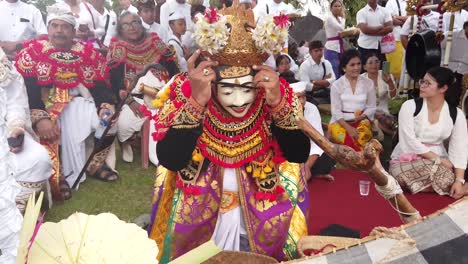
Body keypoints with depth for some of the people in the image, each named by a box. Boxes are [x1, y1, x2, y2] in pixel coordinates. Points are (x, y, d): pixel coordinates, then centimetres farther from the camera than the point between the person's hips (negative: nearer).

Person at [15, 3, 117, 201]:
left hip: (80, 103, 3)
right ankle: (57, 178, -13)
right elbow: (27, 91, -10)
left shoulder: (87, 53, 8)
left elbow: (100, 86, 4)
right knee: (49, 132, -32)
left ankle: (94, 164, 2)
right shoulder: (33, 52, 1)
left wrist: (106, 107, -16)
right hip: (46, 106, -3)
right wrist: (40, 118, -26)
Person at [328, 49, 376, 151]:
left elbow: (371, 107, 10)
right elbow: (336, 110, -4)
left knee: (361, 137, -33)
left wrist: (359, 118, -10)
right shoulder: (336, 85, 2)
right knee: (343, 137, -34)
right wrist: (348, 127, -18)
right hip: (340, 121, -1)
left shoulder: (368, 83, 8)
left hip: (361, 121, 1)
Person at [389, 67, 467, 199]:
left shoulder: (456, 114, -2)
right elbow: (409, 140, -14)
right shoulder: (410, 106, -8)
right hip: (407, 160, -1)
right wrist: (438, 159, -17)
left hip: (438, 161, 1)